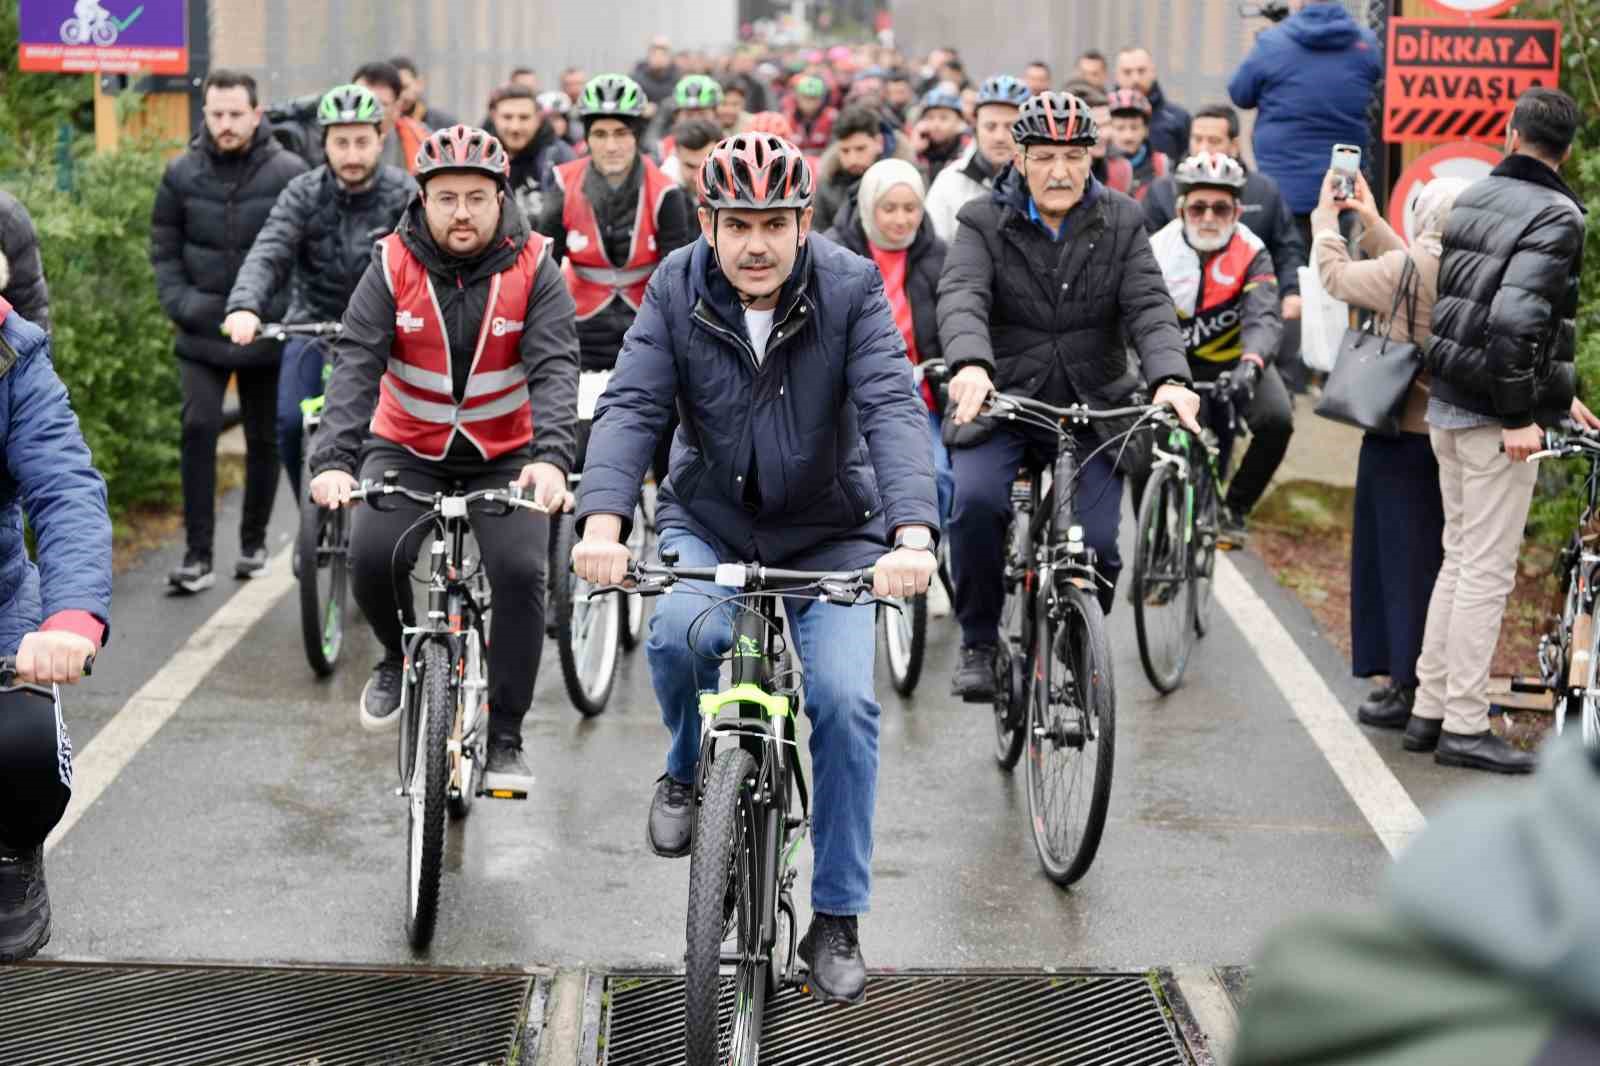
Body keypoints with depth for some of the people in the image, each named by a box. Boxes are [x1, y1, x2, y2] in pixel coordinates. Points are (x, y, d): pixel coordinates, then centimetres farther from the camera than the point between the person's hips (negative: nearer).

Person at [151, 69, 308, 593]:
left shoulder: (289, 173, -6)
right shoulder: (182, 174, 1)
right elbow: (163, 248, 8)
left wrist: (296, 309, -10)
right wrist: (179, 303, -4)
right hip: (202, 334, 1)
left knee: (264, 440, 10)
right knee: (198, 429, -12)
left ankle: (254, 543, 28)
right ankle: (198, 555, -8)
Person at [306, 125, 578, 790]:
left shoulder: (533, 269, -11)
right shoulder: (393, 266, -10)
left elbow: (555, 366, -21)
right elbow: (356, 363, -19)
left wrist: (550, 456, -40)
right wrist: (334, 460, -34)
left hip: (505, 456, 0)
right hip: (408, 448, 1)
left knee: (519, 571, -21)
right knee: (373, 557, -23)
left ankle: (504, 736, -5)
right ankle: (401, 657, 11)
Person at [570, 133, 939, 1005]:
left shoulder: (852, 290, -15)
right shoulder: (677, 290, -11)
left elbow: (892, 412, -26)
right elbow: (629, 408, -20)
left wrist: (913, 536, -43)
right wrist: (603, 524, -38)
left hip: (828, 532, -1)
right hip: (709, 521, 1)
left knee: (844, 699, -17)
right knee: (681, 632, -31)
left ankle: (837, 920, -1)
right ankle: (688, 770, 3)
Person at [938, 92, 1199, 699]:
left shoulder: (1121, 223, 4)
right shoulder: (984, 222, -2)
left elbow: (1149, 306, -9)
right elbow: (961, 298, -19)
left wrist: (1169, 379, -29)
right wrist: (971, 365, -42)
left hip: (1093, 405, 2)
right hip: (1001, 398, -1)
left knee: (1096, 541, -12)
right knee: (976, 499, -28)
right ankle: (978, 645, -7)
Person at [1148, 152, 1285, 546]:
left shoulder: (1252, 253, -18)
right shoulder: (1159, 251, -17)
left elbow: (1263, 319, -32)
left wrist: (1249, 367, -53)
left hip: (1237, 361, 0)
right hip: (1181, 363, 0)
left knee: (1277, 420, -24)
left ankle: (1234, 507, -2)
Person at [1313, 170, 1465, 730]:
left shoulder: (1408, 268, -16)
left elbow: (1336, 276, -2)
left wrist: (1326, 216, 15)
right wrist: (1371, 223, 28)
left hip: (1404, 433, -6)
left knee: (1403, 555, 2)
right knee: (1439, 557, 13)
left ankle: (1409, 689, 5)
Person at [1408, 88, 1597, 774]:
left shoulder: (1473, 199, 12)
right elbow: (1516, 318, -25)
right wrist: (1521, 415, -19)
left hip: (1447, 405, 8)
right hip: (1494, 412, -8)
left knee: (1460, 558, 17)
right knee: (1488, 571, -2)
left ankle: (1429, 710, 22)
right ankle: (1464, 728, 2)